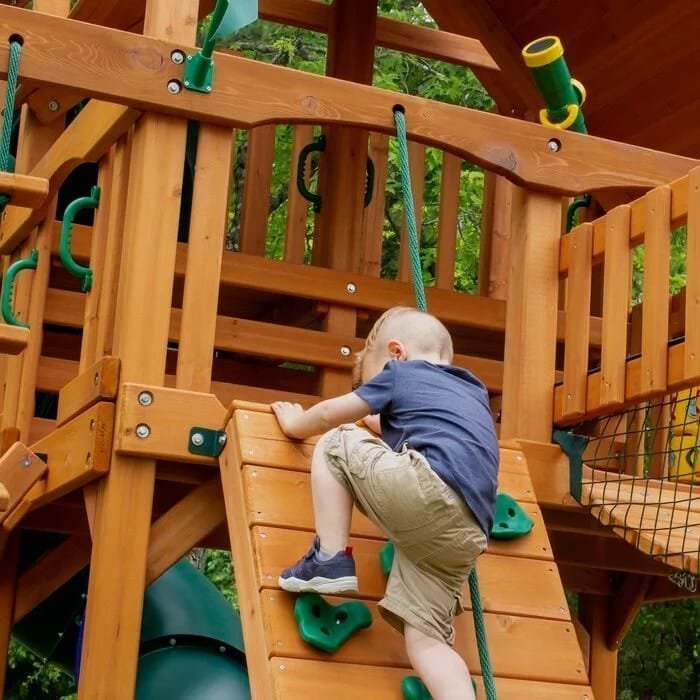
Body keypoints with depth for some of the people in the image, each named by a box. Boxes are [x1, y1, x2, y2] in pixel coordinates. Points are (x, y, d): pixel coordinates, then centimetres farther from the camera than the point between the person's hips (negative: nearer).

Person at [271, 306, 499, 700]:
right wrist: (378, 424, 72)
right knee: (425, 636, 4)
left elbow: (329, 415, 26)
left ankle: (331, 560, 4)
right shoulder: (473, 393, 37)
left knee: (336, 445, 14)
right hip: (465, 536, 7)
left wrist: (294, 423, 46)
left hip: (429, 487, -7)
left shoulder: (400, 371, 17)